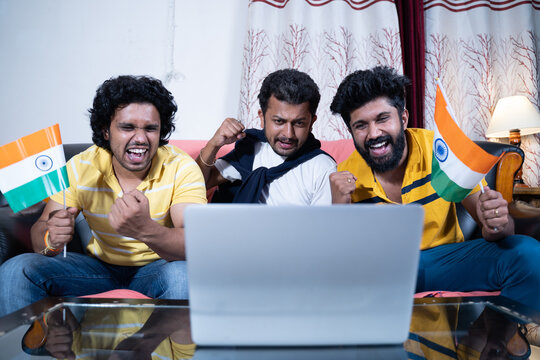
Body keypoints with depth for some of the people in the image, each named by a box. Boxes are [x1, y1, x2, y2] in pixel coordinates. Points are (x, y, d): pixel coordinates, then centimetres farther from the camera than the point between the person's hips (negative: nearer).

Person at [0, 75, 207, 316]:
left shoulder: (181, 168, -18)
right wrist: (51, 239, -33)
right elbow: (39, 231, -7)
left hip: (157, 267, -2)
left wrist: (145, 230, -51)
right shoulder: (81, 168, -10)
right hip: (99, 266, 3)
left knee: (185, 274, -35)